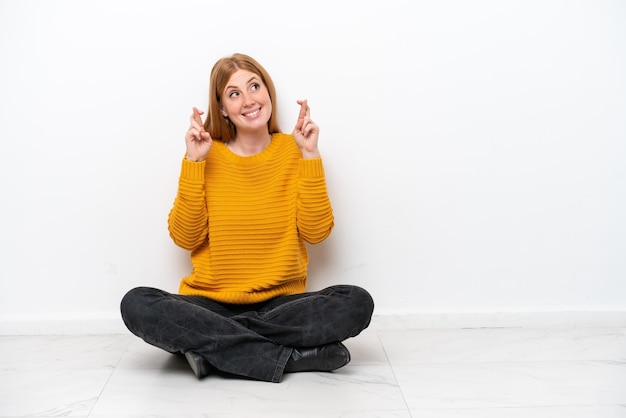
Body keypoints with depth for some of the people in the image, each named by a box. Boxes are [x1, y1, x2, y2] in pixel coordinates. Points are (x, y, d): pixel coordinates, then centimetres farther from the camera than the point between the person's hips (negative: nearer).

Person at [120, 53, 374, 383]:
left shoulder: (293, 151, 3)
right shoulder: (206, 155, 3)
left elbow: (316, 232, -6)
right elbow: (184, 237, -5)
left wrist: (310, 156, -11)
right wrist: (193, 162, -11)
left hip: (281, 303, 0)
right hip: (209, 303, 0)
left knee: (357, 303, -26)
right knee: (137, 305, -27)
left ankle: (210, 344, -21)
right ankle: (294, 355, -25)